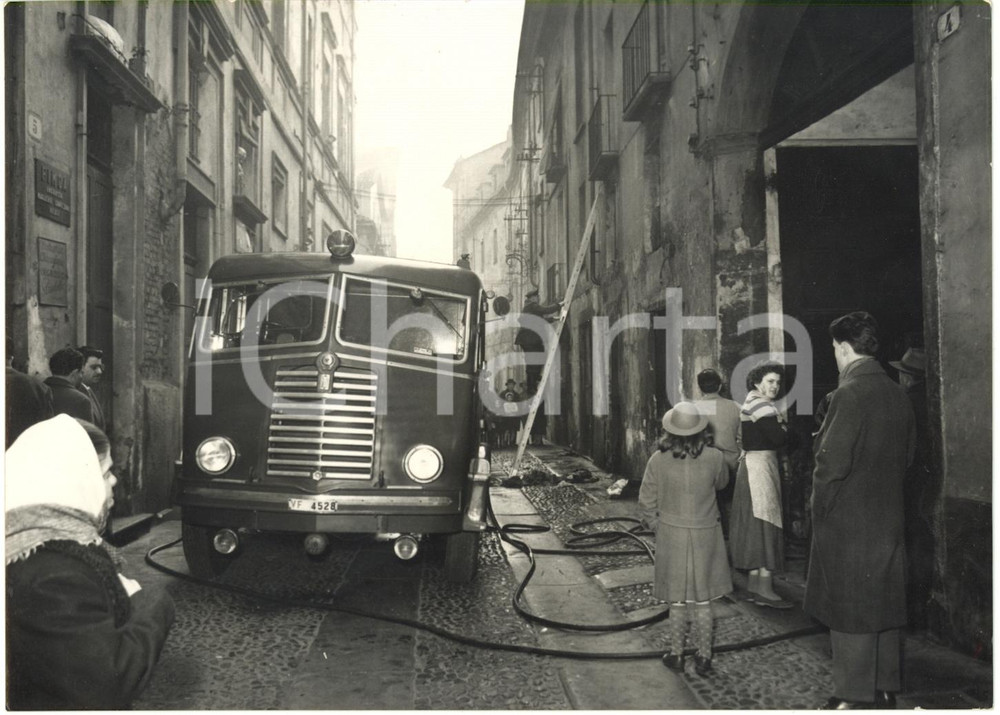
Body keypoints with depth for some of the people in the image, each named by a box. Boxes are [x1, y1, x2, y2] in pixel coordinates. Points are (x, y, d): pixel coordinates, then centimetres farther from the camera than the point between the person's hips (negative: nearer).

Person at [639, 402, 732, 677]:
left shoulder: (658, 461, -13)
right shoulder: (714, 458, -12)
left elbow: (646, 503, -5)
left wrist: (656, 526, 12)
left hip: (670, 535, 0)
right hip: (705, 536, 0)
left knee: (677, 601, 13)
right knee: (703, 600, 13)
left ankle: (676, 654, 23)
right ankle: (704, 657, 22)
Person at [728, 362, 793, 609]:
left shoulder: (751, 403, 18)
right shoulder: (760, 405, -15)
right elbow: (779, 439, -21)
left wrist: (778, 428, 0)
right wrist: (784, 429, -1)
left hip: (751, 462, 11)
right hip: (760, 466, -11)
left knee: (754, 524, 12)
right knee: (766, 523, -9)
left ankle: (753, 584, 18)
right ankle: (765, 589, -9)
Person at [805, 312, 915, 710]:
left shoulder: (849, 394, -19)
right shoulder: (897, 394, 5)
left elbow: (832, 461, -22)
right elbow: (907, 455, 14)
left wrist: (820, 507, -8)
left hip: (848, 521, -8)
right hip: (889, 519, 8)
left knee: (850, 612, 2)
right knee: (884, 606, 16)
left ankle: (855, 698, 10)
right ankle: (885, 689, 28)